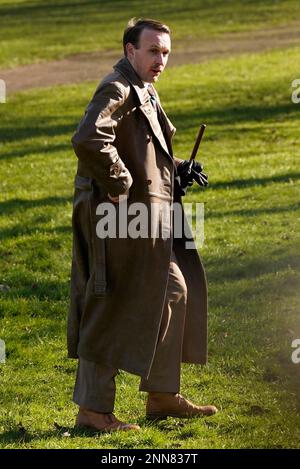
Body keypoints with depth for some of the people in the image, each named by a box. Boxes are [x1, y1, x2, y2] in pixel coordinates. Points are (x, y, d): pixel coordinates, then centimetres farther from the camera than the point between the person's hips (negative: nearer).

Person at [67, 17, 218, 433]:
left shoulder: (143, 93, 18)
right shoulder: (118, 90, -15)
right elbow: (88, 140, -31)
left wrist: (175, 169, 11)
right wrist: (119, 186, -23)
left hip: (148, 216, 11)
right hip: (123, 214, -11)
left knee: (173, 293, 15)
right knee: (114, 310, -6)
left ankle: (162, 396, 24)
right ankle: (93, 409, 1)